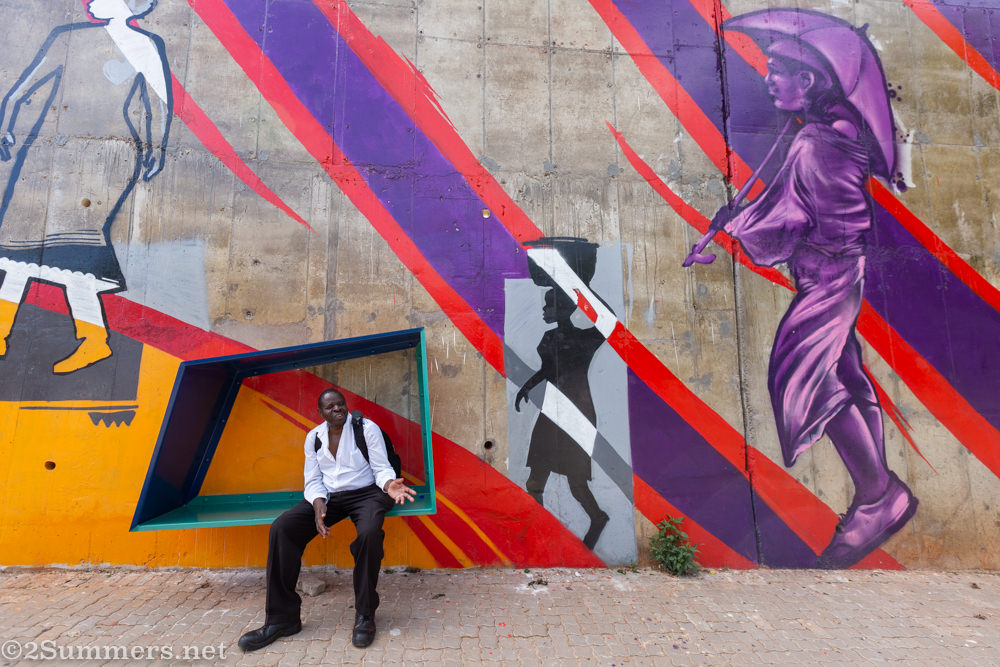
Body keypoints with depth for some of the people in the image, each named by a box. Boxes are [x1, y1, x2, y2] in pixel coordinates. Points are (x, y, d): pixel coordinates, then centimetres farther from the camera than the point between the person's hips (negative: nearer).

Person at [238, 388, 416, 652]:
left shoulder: (367, 428, -4)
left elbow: (382, 468, -5)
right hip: (328, 496, 4)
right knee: (281, 528, -18)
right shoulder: (314, 437, 9)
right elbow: (313, 480, 8)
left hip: (365, 492, -4)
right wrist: (318, 504, -15)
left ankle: (365, 615, -16)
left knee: (369, 532, -37)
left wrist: (389, 485, -29)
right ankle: (282, 618, -7)